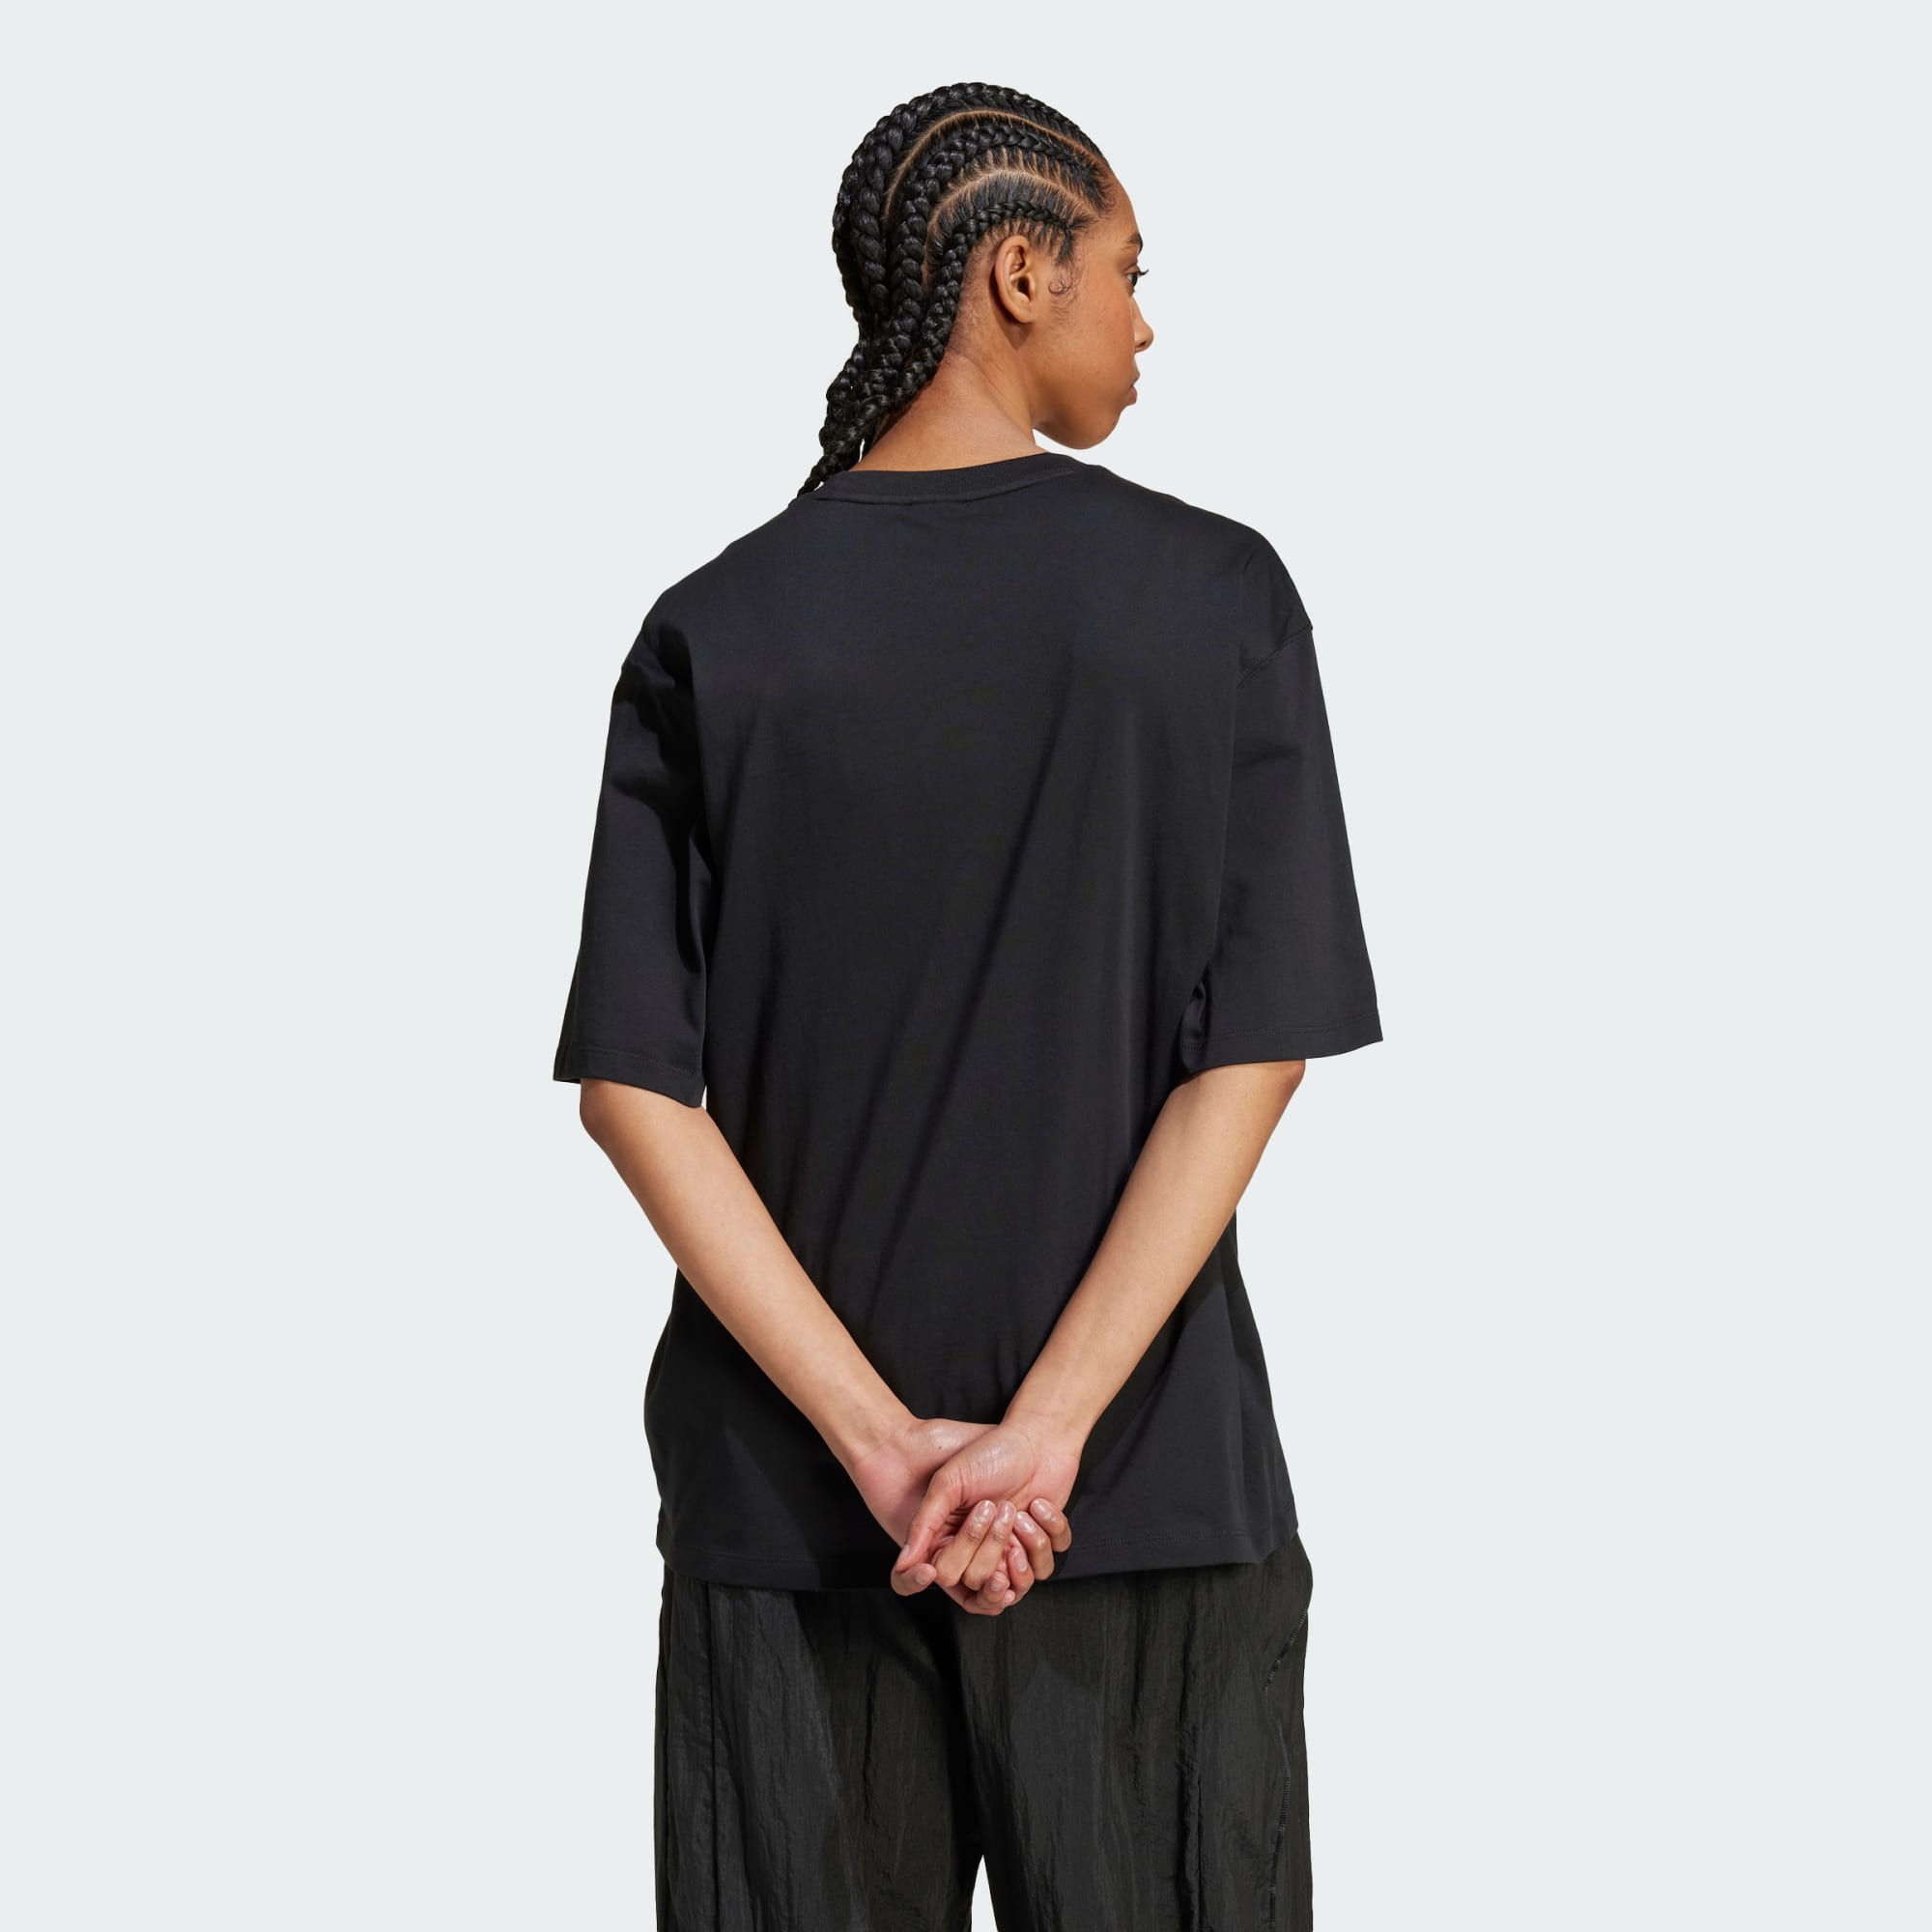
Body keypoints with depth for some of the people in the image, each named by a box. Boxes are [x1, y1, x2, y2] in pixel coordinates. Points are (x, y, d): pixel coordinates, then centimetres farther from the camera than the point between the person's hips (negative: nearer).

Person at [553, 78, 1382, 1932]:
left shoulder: (714, 632, 0)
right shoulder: (1220, 597, -4)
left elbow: (633, 1085, -6)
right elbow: (1254, 1052, -11)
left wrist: (878, 1439, -9)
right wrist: (1049, 1431, -12)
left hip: (786, 1494, 2)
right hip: (1150, 1487, -1)